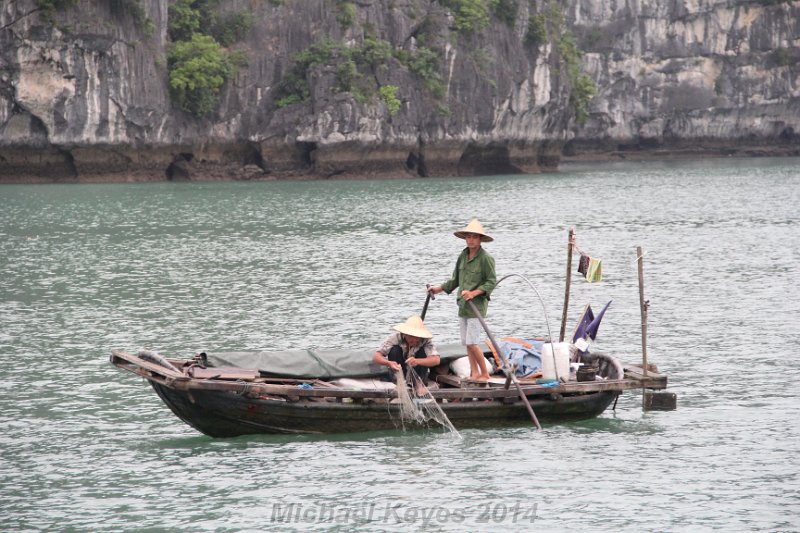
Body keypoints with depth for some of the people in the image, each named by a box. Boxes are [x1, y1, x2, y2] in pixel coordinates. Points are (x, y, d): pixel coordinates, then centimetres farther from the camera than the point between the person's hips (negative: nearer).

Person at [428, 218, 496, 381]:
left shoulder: (486, 258, -10)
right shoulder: (463, 256, 11)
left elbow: (492, 282, -11)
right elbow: (456, 279, 23)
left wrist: (474, 293, -21)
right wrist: (439, 288, 22)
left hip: (477, 305, -7)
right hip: (463, 305, 7)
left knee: (472, 342, -12)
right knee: (466, 343, 7)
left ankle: (485, 373, 0)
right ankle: (474, 373, 13)